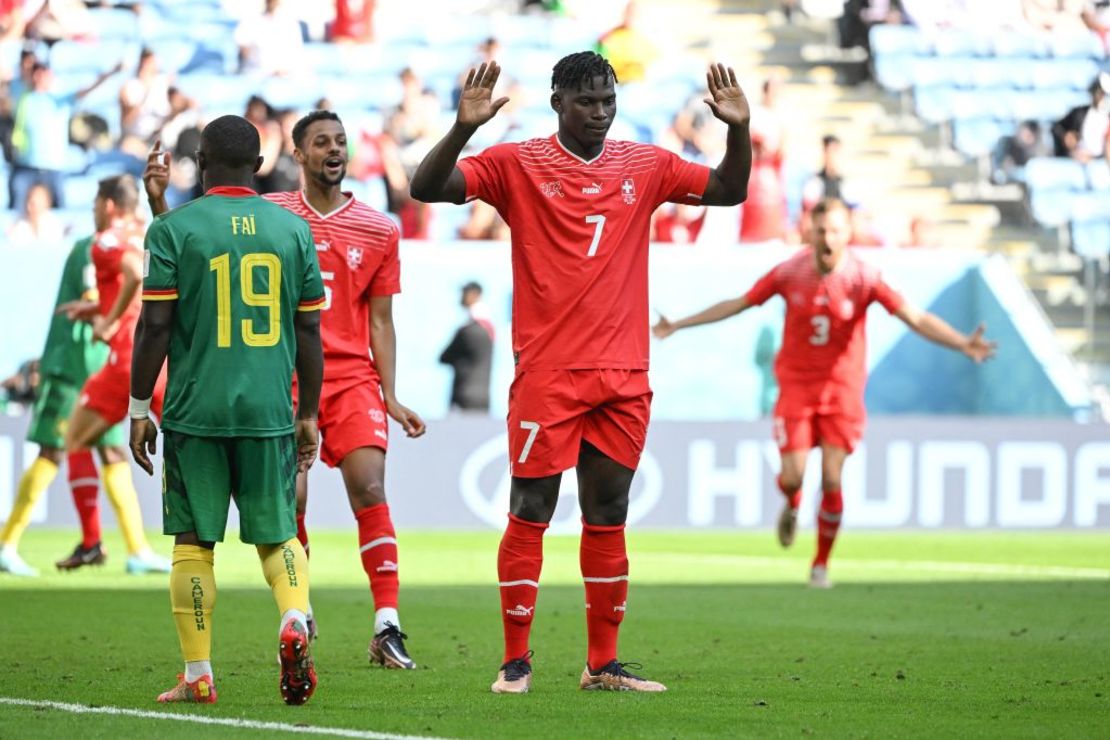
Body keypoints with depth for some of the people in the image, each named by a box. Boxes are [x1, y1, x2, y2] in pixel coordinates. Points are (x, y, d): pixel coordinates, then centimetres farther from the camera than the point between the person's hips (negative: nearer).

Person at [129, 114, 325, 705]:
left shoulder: (174, 228, -3)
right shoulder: (292, 228, 6)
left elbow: (155, 327, -6)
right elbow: (308, 332, 8)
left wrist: (139, 410, 2)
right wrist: (309, 415, 16)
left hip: (195, 411, -2)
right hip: (270, 412, 2)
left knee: (193, 541, 6)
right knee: (276, 533, 13)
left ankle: (198, 676, 7)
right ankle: (296, 618, -16)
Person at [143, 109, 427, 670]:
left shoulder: (378, 231, 8)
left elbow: (380, 321, 10)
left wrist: (390, 397, 2)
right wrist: (158, 203, -11)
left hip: (352, 379, 0)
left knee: (369, 488, -15)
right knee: (289, 499, -5)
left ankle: (387, 628, -16)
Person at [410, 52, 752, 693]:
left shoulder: (644, 167, 11)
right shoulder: (517, 165, -1)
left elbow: (729, 190, 17)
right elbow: (427, 188, -8)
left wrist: (738, 130, -1)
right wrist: (464, 129, -24)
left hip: (625, 376, 4)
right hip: (546, 372, -4)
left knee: (608, 519, 7)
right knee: (530, 514, -3)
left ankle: (603, 664, 12)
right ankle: (516, 660, 4)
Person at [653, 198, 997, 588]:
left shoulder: (863, 277, -12)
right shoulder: (790, 273, -6)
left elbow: (916, 318, -16)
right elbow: (737, 304, 6)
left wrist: (964, 344, -31)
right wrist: (679, 325, 9)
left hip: (841, 388, -1)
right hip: (796, 384, 1)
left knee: (831, 479, -7)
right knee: (792, 476, -9)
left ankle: (821, 564, 11)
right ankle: (792, 506, 31)